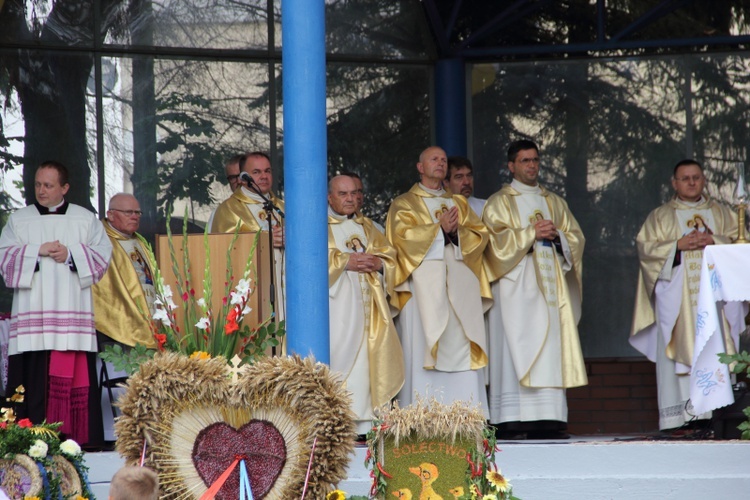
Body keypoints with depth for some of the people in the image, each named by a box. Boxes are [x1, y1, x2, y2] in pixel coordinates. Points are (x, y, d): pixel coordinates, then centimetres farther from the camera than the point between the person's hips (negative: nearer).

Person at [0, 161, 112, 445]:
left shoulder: (86, 219, 13)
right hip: (33, 313, 0)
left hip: (73, 314, 0)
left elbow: (103, 252, 5)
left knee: (76, 378, -7)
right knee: (35, 379, -8)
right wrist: (37, 251, -8)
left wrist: (71, 254, -9)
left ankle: (78, 440, -6)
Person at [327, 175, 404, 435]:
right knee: (338, 355, -15)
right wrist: (345, 261, -14)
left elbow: (389, 254, 18)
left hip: (367, 303, 5)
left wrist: (378, 263, -4)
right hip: (336, 301, -5)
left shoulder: (366, 226, 24)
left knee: (368, 357, -2)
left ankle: (363, 424, -3)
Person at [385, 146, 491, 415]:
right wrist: (439, 228, -10)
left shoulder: (459, 203, 24)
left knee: (463, 350, -5)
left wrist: (456, 232, -7)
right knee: (424, 349, -12)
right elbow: (402, 235, -6)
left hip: (460, 282, 4)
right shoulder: (405, 204, 12)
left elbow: (480, 235, 11)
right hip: (424, 286, -4)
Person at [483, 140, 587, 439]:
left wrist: (556, 235, -6)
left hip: (550, 284, 4)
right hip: (516, 287, -4)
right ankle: (511, 420, -16)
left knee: (551, 350, -3)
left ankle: (546, 419, -5)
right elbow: (497, 240, -6)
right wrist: (531, 233, -14)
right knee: (516, 349, -12)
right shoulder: (499, 202, 7)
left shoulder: (554, 203, 21)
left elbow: (576, 238, 14)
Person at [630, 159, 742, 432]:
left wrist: (714, 241, -9)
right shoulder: (660, 216, 13)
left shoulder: (721, 213, 19)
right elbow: (645, 246, 1)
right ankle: (682, 415, -16)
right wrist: (678, 245, -12)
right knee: (680, 350, -11)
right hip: (677, 299, -2)